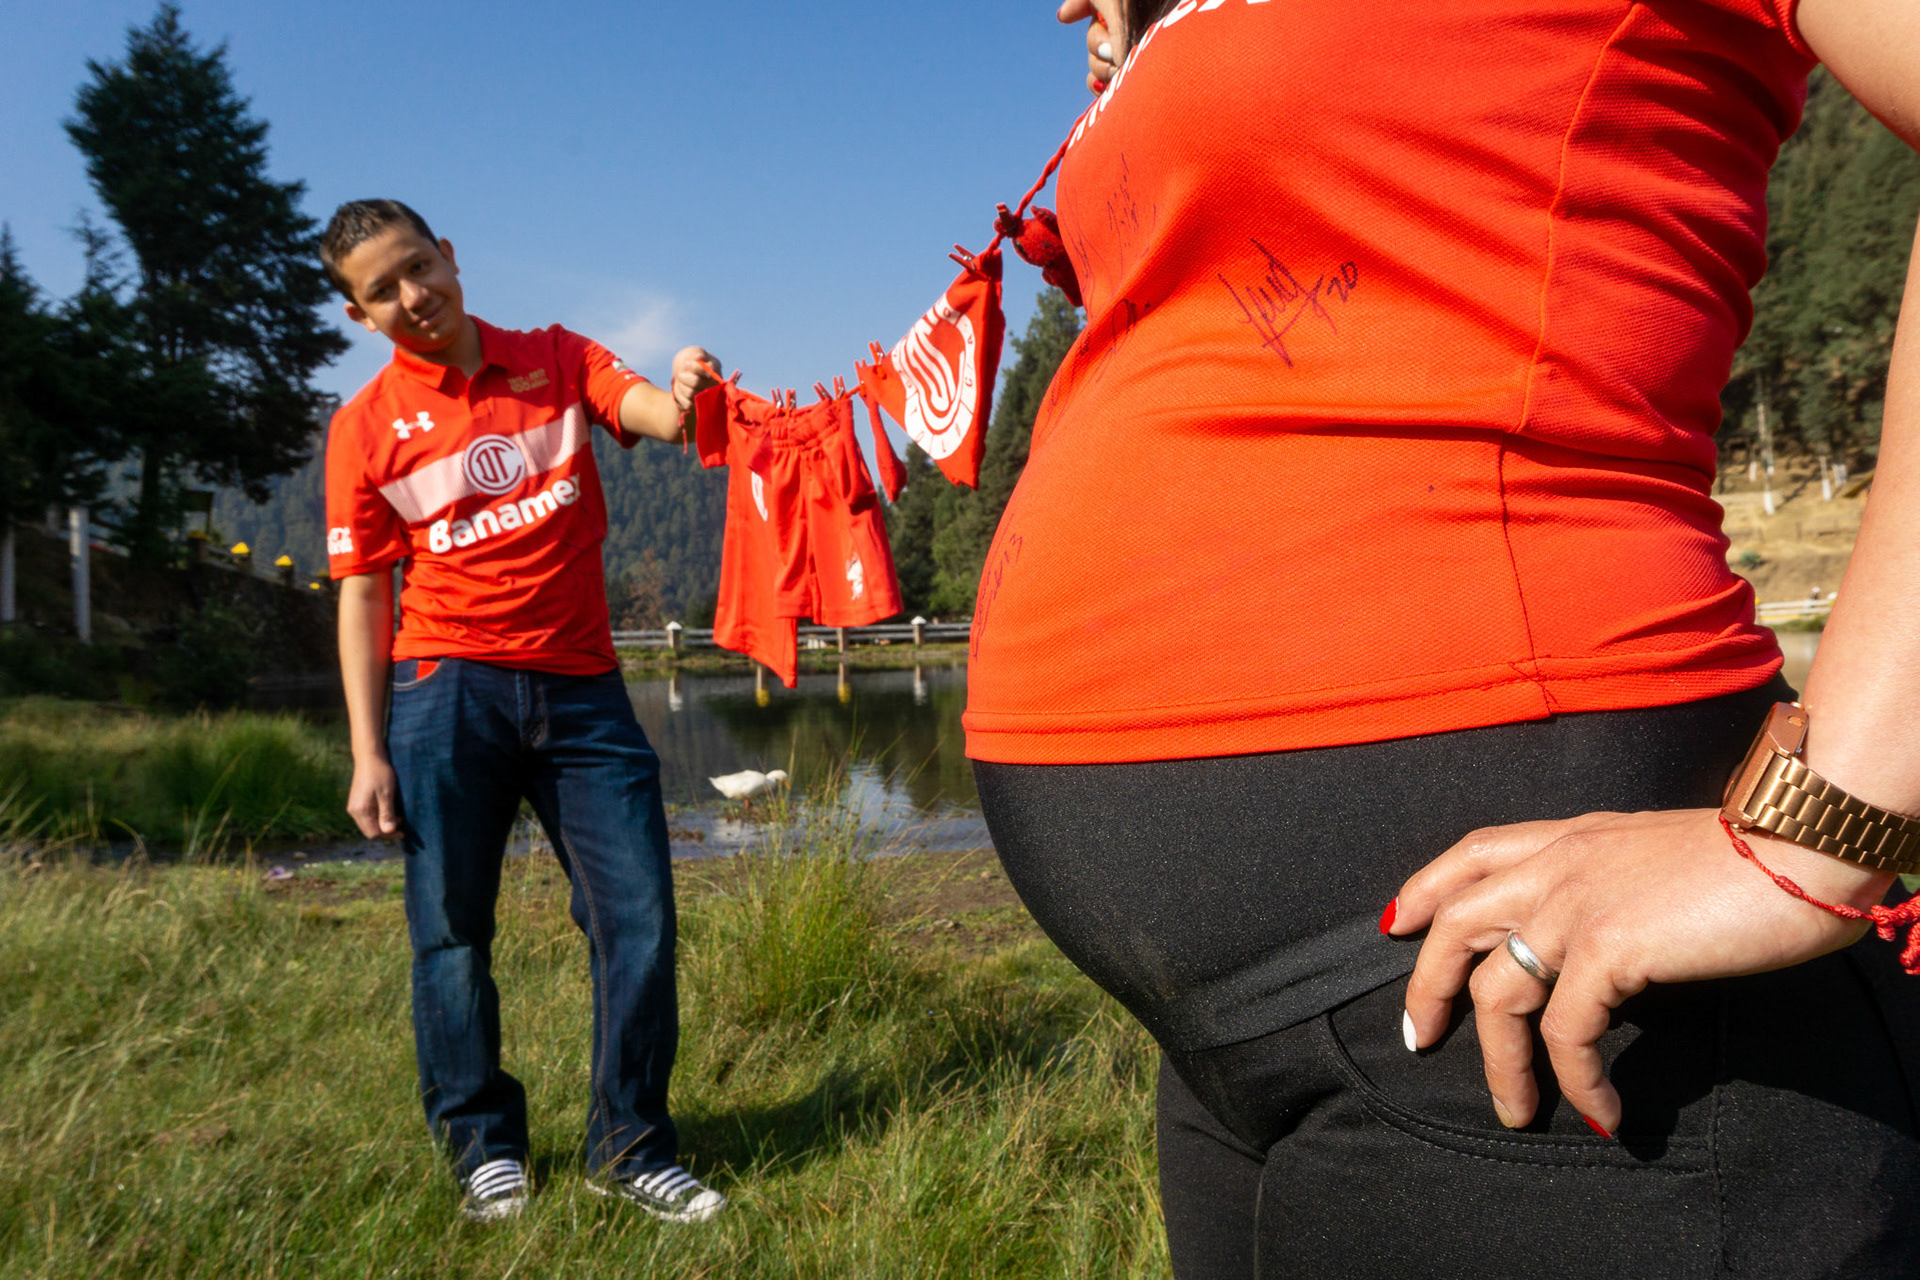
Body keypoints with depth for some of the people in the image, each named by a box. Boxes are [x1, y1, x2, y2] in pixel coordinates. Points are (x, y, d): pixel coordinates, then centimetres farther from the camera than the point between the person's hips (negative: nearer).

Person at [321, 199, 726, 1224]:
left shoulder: (557, 360, 8)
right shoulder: (366, 427, 3)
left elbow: (655, 413, -11)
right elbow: (362, 595, 3)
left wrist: (685, 390, -36)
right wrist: (368, 752, -4)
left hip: (580, 686, 1)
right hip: (449, 689, -1)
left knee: (639, 913, -1)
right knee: (452, 931, 4)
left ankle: (629, 1146, 14)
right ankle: (482, 1147, 22)